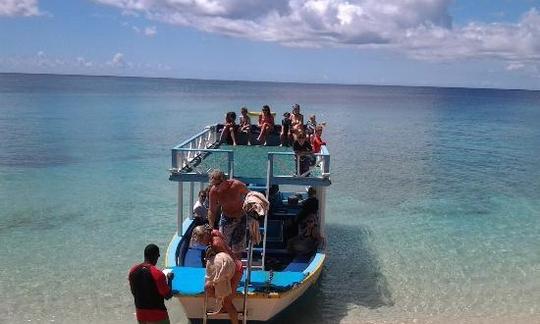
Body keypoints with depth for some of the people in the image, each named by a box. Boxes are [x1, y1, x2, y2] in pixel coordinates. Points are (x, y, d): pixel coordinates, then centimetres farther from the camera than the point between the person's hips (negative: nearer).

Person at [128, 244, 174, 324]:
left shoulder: (133, 270, -3)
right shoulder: (157, 273, -22)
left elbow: (133, 291, 10)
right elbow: (168, 295, -15)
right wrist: (169, 279, -1)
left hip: (141, 314, 6)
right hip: (157, 315, -6)